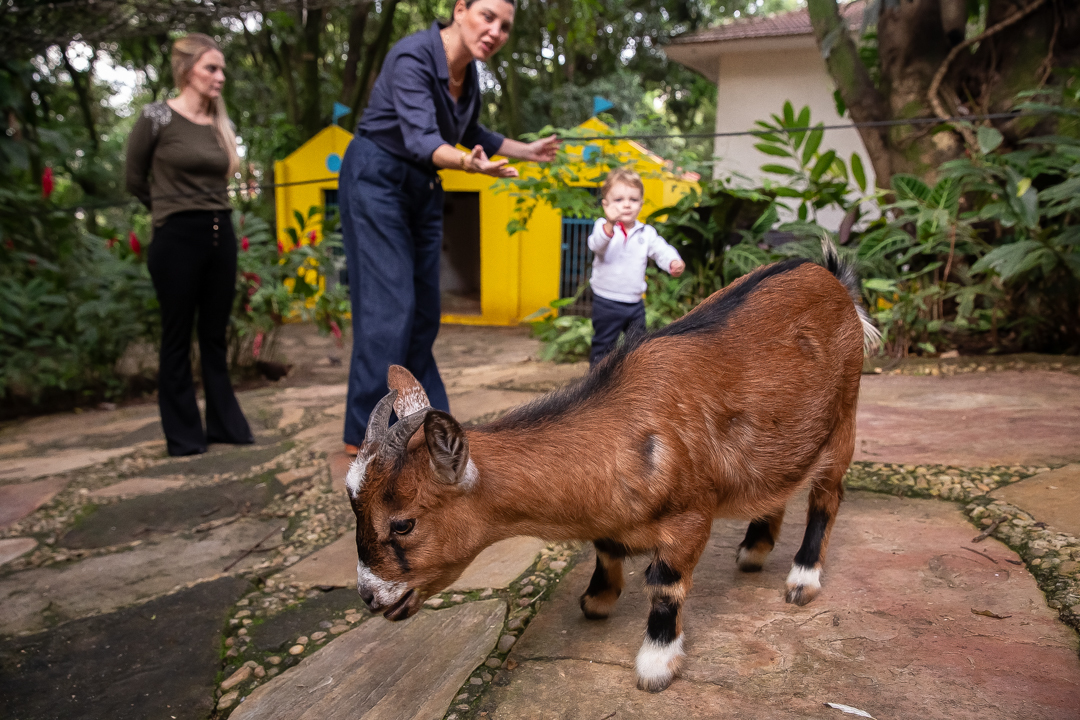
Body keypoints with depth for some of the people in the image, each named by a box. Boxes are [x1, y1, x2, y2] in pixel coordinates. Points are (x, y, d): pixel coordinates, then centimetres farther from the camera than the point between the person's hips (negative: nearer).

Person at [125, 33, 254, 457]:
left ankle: (224, 424, 20)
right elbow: (135, 181, 4)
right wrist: (173, 208, 13)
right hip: (178, 238, -5)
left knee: (215, 336, 11)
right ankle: (183, 435, 14)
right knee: (177, 338, 4)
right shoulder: (157, 117, -5)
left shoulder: (221, 125, 10)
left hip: (221, 235, 5)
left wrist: (210, 211, 10)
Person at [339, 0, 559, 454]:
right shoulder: (412, 58, -21)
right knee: (389, 305, -13)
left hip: (423, 188, 8)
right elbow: (422, 138, -36)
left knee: (423, 310, 8)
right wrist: (469, 163, -54)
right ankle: (364, 433, -4)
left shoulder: (468, 69, 2)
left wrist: (527, 151, 23)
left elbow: (469, 133, 18)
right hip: (376, 179, -7)